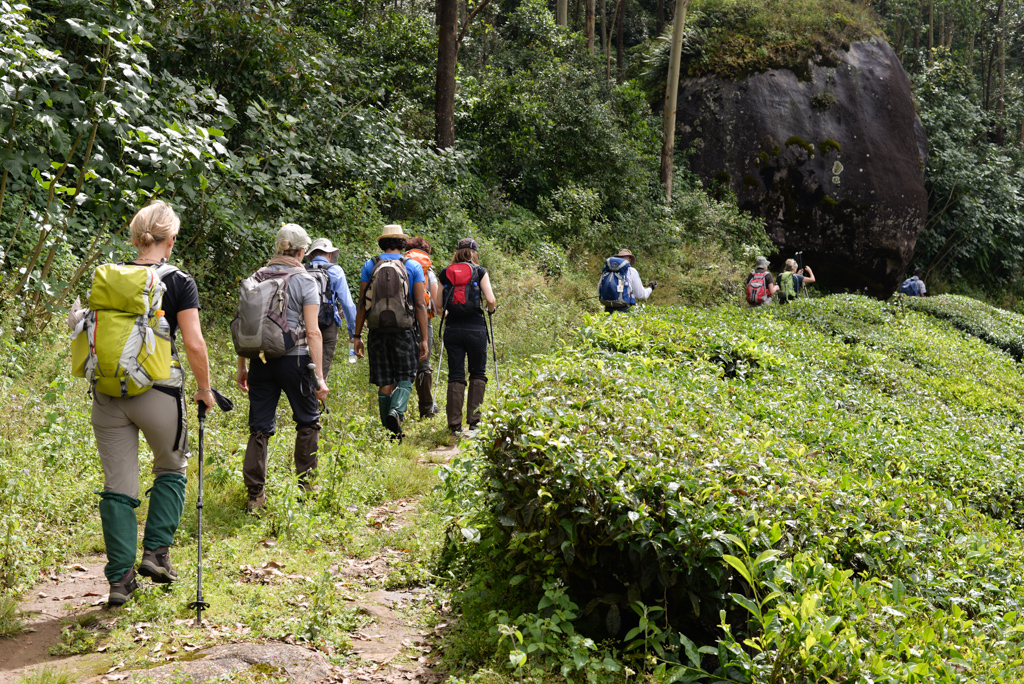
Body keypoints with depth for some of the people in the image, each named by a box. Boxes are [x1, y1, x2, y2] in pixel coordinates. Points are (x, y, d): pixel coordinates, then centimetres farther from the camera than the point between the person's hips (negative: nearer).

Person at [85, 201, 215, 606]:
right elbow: (194, 345, -10)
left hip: (108, 393, 3)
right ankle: (156, 551, 11)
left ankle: (119, 577, 10)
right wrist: (204, 390, 2)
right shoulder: (178, 283, -5)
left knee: (117, 486, 8)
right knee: (171, 470, 20)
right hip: (157, 392, -3)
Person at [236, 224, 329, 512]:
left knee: (260, 427, 8)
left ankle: (255, 495, 7)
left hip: (260, 358, 4)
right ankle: (305, 484, 21)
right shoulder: (304, 280, -6)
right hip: (293, 359, -4)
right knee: (308, 421, 16)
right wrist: (319, 376, -9)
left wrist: (242, 367, 15)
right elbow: (312, 332, -11)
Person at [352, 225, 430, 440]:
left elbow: (361, 304, 2)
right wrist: (424, 339, -2)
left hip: (377, 331, 2)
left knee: (384, 382, 8)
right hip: (404, 331, -1)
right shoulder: (413, 267, 2)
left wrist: (358, 336, 7)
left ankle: (392, 431, 9)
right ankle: (396, 411, -20)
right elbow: (420, 305, -3)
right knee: (405, 378, 8)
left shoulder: (369, 266, 5)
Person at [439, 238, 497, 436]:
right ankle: (474, 421, 7)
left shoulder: (445, 273, 8)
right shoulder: (480, 271, 1)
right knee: (478, 374, 12)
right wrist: (491, 310, 16)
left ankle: (455, 424, 2)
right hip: (475, 328, -2)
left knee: (455, 376, 6)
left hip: (452, 329, 2)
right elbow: (490, 300, -6)